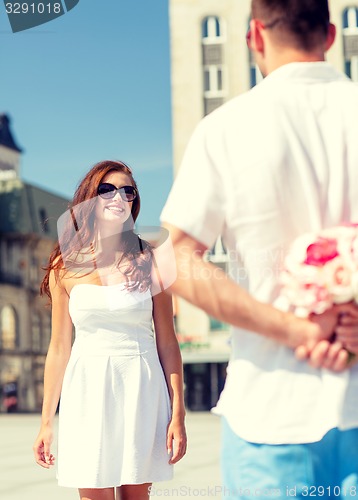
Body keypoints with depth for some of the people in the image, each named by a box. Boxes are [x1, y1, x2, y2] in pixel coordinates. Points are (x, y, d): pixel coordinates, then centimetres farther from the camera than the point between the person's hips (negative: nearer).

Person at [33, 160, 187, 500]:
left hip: (140, 386, 0)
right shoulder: (65, 267, 5)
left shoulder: (149, 261, 2)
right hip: (86, 387, 0)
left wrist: (177, 414, -5)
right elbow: (59, 349, 9)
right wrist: (46, 422, 9)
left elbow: (167, 342, 1)